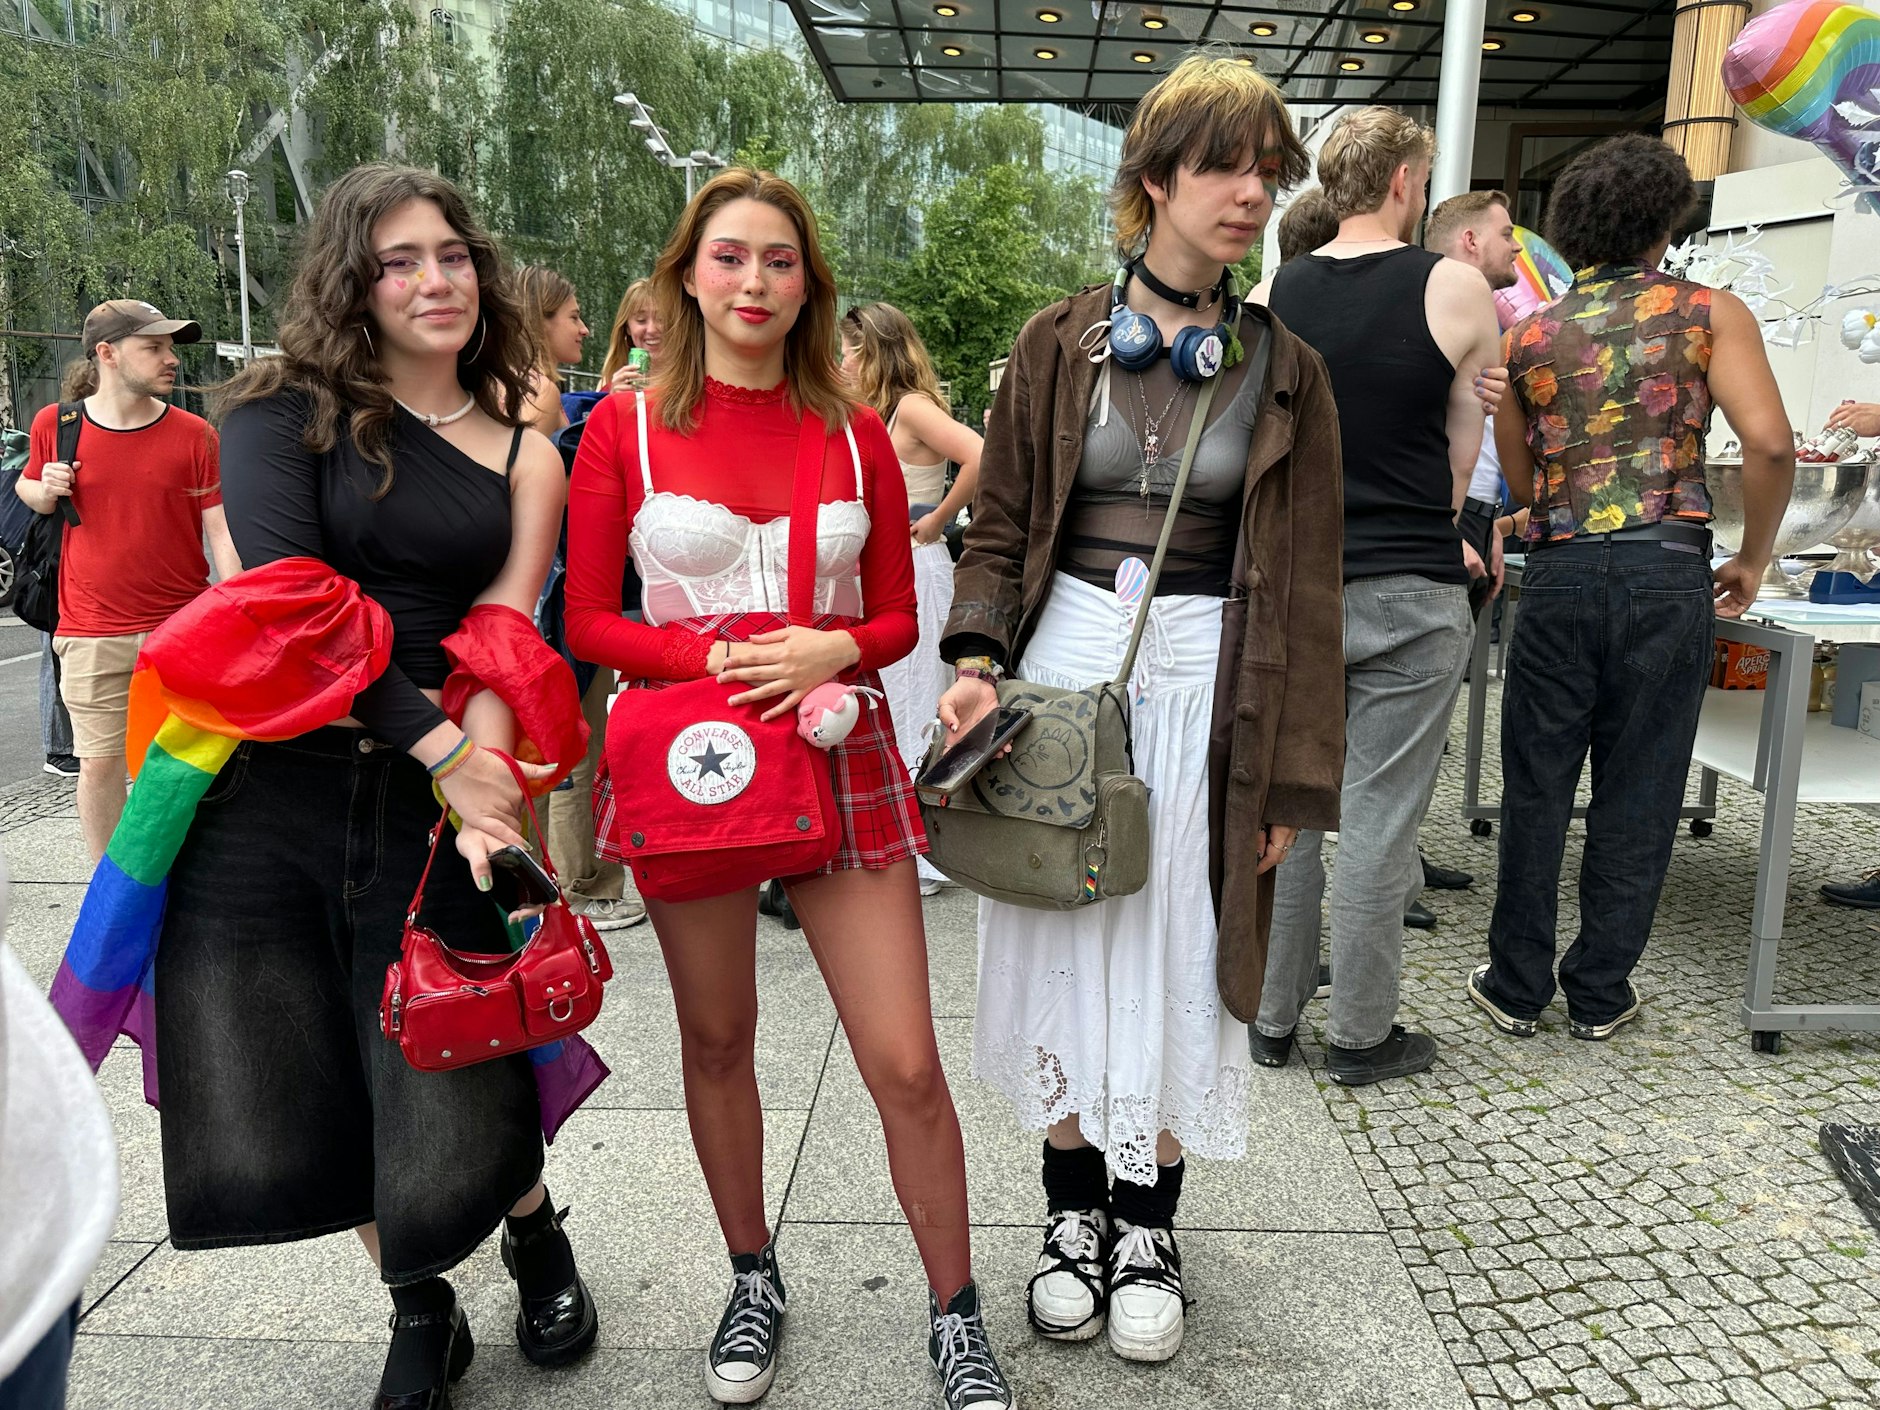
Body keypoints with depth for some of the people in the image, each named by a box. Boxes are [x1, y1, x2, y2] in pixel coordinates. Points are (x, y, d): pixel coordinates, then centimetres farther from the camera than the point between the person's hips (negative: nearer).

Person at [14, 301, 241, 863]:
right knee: (99, 764, 7)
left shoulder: (194, 433, -2)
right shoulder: (55, 425, 1)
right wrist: (45, 490, -5)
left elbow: (220, 529, -4)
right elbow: (28, 488, 20)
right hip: (93, 634, 1)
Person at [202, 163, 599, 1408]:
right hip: (264, 795, 0)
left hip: (425, 808, 0)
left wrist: (484, 788, -19)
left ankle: (537, 1236, 35)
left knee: (455, 1110, -3)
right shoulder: (287, 410, 4)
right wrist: (439, 745, -16)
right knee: (272, 1133, 5)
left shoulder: (524, 456, 9)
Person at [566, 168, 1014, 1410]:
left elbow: (898, 616, 7)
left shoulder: (856, 434, 4)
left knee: (905, 1062, -1)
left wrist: (833, 650, -15)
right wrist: (712, 657, -16)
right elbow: (587, 621, -1)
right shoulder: (627, 428, 1)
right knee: (717, 1041, 14)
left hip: (838, 750, 0)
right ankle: (754, 1281, 38)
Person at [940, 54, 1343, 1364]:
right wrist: (977, 658, -13)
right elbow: (999, 529, 6)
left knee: (1178, 954, 7)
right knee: (1062, 940, 8)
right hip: (1065, 655, 1)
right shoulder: (1059, 344, 4)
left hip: (1205, 679, 0)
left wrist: (1289, 775, -1)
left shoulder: (1285, 371, 4)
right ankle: (1076, 1210, 29)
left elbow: (1304, 591, 3)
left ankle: (1149, 1225, 28)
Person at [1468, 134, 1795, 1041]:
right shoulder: (1708, 313, 3)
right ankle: (1599, 993, 19)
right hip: (1670, 570, -1)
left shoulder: (1526, 336, 10)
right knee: (1638, 790, 9)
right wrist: (1752, 559, 4)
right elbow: (1769, 443, -8)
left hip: (1560, 572, 2)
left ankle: (1517, 987, 19)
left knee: (1537, 787, 11)